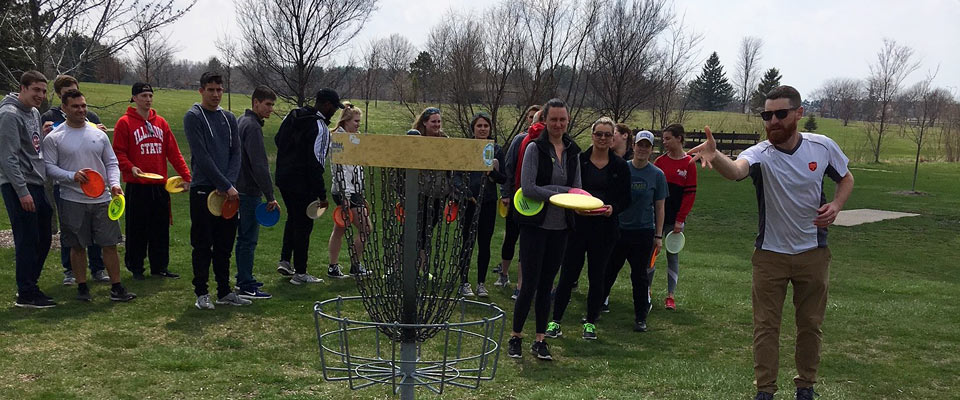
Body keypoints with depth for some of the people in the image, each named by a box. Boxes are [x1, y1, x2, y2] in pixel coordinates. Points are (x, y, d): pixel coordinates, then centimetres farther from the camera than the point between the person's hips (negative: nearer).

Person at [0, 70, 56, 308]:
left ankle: (29, 285, 26)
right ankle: (26, 295, 3)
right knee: (27, 241, -5)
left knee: (43, 239, 13)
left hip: (36, 185, 9)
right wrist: (22, 191, -21)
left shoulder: (34, 113, 15)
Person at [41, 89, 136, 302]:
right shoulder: (54, 137, 0)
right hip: (72, 201, -2)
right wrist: (72, 176, -19)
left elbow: (111, 163, 12)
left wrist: (114, 183, -5)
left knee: (110, 244, 1)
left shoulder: (99, 134, 9)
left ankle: (116, 288, 8)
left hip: (102, 199, 2)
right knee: (78, 246, 6)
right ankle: (82, 287, 18)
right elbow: (49, 167, -4)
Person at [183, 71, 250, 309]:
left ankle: (224, 292, 18)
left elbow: (236, 154, 8)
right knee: (203, 245, 0)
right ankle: (201, 294, 9)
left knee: (224, 245, 10)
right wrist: (226, 186, -16)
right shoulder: (193, 117, -5)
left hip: (228, 191, 5)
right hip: (203, 190, -5)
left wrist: (230, 184, -8)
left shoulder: (229, 118, 13)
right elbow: (202, 157, -13)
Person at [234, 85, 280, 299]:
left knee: (244, 237, 17)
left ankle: (243, 279, 26)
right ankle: (246, 287, -3)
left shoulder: (242, 122, 15)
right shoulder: (252, 126, -16)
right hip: (250, 191, -10)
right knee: (248, 239, -6)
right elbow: (259, 165, -21)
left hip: (241, 188, 10)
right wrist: (270, 197, -20)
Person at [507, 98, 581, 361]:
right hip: (536, 224, -5)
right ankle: (515, 337, 13)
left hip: (560, 226, 5)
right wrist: (561, 192, -17)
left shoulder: (573, 151, 9)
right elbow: (528, 188, -15)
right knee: (530, 284, -3)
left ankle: (540, 341, 17)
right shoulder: (535, 148, -7)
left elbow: (576, 188, 12)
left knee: (547, 284, 10)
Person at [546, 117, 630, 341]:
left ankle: (591, 323, 20)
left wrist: (613, 208, -13)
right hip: (578, 225, -1)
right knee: (568, 274, 1)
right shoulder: (578, 160, 1)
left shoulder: (620, 166, 4)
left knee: (597, 276, 8)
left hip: (605, 228, 1)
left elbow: (625, 199, 7)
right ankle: (555, 321, 11)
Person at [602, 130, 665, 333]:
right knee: (608, 271, 8)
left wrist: (658, 236, 2)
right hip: (618, 229, 1)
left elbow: (659, 208, 4)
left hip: (643, 232, -1)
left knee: (639, 276, 5)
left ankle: (640, 318, 16)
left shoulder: (657, 175, 0)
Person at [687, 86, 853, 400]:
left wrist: (836, 205, -11)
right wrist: (714, 157, -66)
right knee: (766, 326, 3)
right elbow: (735, 170, -43)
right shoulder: (760, 154, -19)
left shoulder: (823, 147, -9)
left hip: (813, 253, 2)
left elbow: (846, 179, 10)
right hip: (770, 254, -2)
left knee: (811, 324, 13)